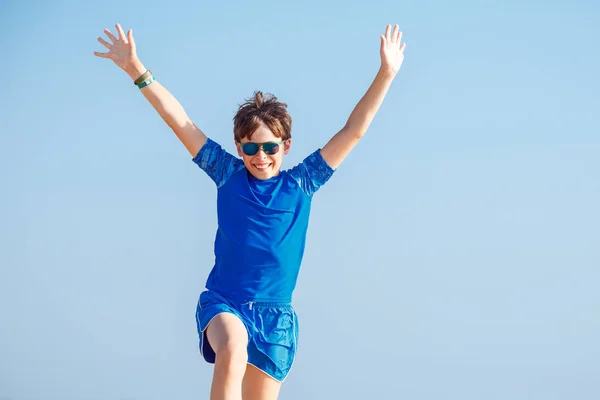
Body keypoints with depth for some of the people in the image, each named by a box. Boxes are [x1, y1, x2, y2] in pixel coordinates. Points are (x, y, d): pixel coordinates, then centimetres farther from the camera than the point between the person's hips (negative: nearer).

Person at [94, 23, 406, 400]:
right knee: (233, 351, -34)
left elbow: (353, 131, 2)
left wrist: (386, 74, -3)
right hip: (223, 302, -1)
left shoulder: (301, 184, 4)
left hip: (275, 314, 1)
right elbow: (181, 122, 2)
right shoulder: (228, 174, 5)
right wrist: (136, 70, -3)